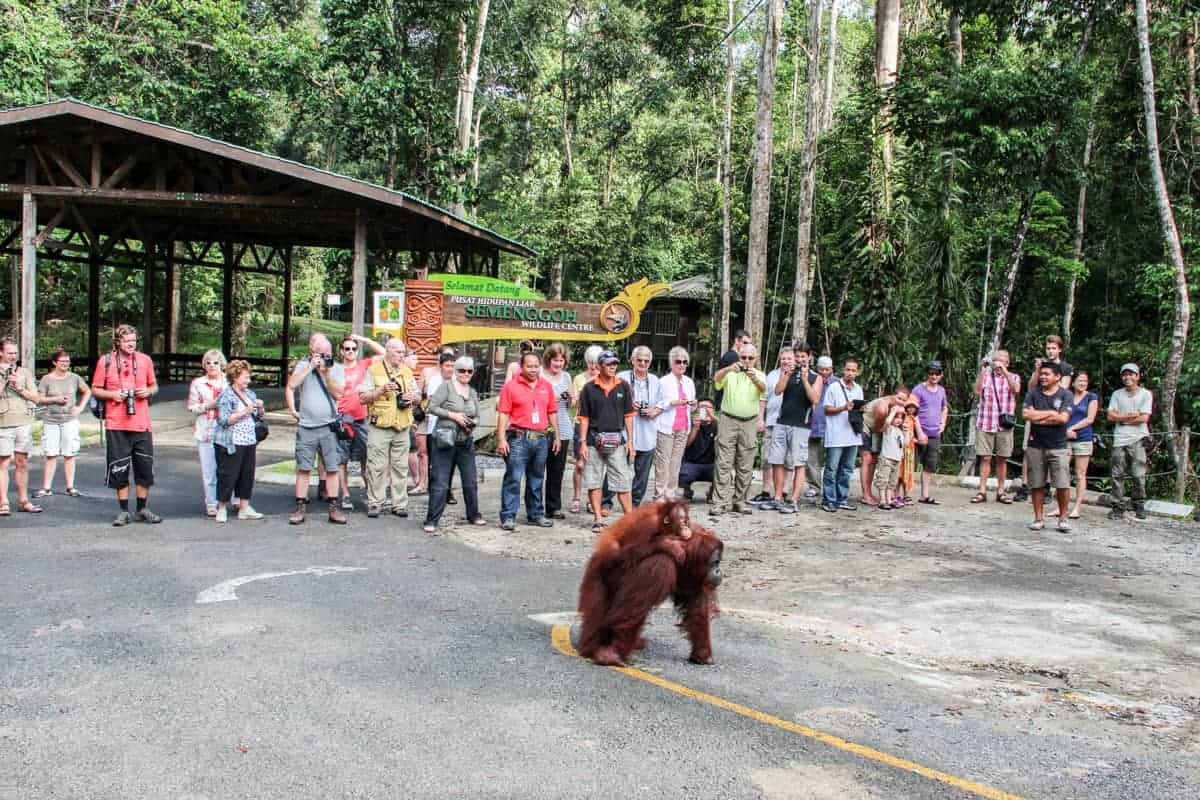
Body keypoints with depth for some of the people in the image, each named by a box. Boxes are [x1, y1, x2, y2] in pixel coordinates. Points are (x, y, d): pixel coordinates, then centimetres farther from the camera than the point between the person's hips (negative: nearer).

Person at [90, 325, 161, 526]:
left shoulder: (145, 360, 8)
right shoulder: (105, 361, 2)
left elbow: (154, 386, 18)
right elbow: (95, 390, 7)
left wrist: (148, 391, -4)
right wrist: (111, 394, -12)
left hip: (141, 424, 2)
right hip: (116, 425, -2)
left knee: (145, 467, 3)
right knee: (119, 469, 3)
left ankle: (142, 509, 16)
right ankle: (124, 511, 14)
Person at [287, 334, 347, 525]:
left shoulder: (337, 367, 4)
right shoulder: (303, 364, 4)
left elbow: (338, 393, -5)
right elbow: (292, 384, -12)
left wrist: (326, 374, -15)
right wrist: (310, 366, -12)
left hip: (330, 426, 0)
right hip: (306, 426, 0)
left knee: (332, 468, 3)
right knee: (303, 468, 3)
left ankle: (333, 508, 10)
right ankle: (300, 508, 9)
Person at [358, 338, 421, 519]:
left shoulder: (407, 372, 16)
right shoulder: (373, 370, 2)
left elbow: (418, 397, 22)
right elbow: (363, 398, -3)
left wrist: (413, 397, -1)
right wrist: (382, 390, -15)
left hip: (403, 427, 4)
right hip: (380, 426, -4)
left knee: (400, 466, 6)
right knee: (377, 466, -3)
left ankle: (399, 504, 11)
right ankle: (375, 503, 4)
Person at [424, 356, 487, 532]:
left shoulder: (473, 392, 13)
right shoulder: (446, 386, -5)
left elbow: (477, 416, 20)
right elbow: (432, 407, -11)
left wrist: (473, 423, -2)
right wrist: (453, 415, -18)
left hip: (466, 441, 6)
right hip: (445, 440, -6)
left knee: (470, 481, 13)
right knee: (440, 483, -5)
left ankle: (474, 515, 28)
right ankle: (432, 520, 1)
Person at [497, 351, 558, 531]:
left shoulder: (547, 386, 11)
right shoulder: (511, 386, -3)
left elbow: (552, 413, 16)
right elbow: (503, 414, -7)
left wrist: (556, 436, 14)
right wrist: (501, 439, -13)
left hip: (542, 439, 5)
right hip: (519, 438, -5)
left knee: (536, 480, 14)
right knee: (513, 478, -7)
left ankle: (536, 514, 24)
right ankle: (508, 517, -4)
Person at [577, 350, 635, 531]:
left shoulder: (623, 386, 4)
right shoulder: (589, 388, 1)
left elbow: (628, 415, 7)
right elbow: (584, 418, 3)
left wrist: (630, 441, 2)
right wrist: (583, 443, -2)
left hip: (617, 440, 0)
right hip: (594, 441, 0)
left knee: (623, 482, 0)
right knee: (593, 482, 4)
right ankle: (598, 519, 13)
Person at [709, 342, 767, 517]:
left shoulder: (759, 375, 8)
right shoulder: (730, 373, 3)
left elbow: (763, 390, -13)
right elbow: (717, 377, -18)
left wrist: (754, 379, -36)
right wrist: (729, 369, -39)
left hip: (750, 423, 2)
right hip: (729, 420, -2)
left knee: (745, 466, 6)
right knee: (724, 463, -5)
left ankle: (740, 501, 14)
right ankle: (720, 502, -5)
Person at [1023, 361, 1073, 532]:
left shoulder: (1065, 395, 0)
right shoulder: (1033, 394, 7)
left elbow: (1063, 418, -13)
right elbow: (1027, 415, -7)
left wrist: (1039, 418, -7)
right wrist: (1050, 413, -8)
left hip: (1058, 447, -2)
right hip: (1036, 446, 2)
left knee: (1063, 485, -5)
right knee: (1037, 485, 5)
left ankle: (1063, 518, 9)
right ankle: (1039, 518, 14)